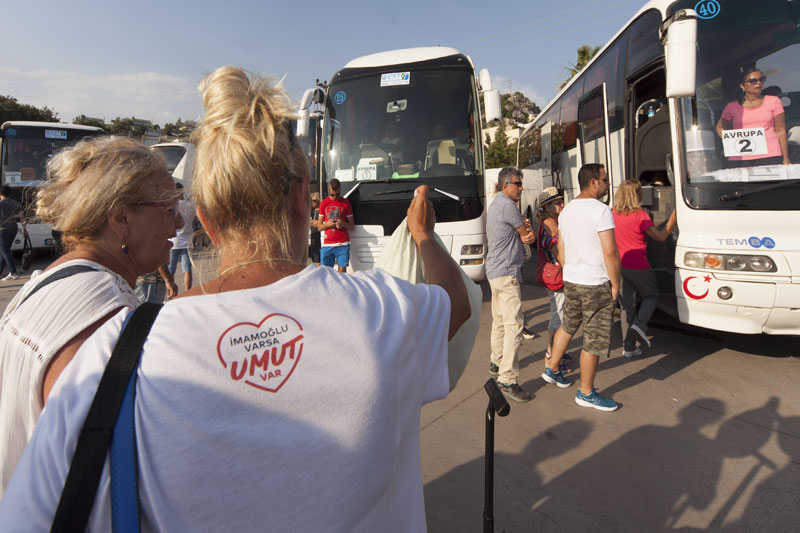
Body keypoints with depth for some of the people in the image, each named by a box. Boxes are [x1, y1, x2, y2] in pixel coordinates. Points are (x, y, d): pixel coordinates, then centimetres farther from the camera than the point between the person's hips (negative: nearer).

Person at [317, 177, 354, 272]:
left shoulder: (346, 202, 7)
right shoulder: (324, 203, 11)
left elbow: (352, 226, 9)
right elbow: (319, 227, 13)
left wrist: (343, 224, -13)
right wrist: (327, 224, -8)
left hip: (343, 244, -1)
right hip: (327, 244, 1)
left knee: (342, 270, -8)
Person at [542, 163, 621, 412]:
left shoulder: (566, 210, 10)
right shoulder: (600, 210, -16)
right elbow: (610, 253, -19)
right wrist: (615, 282, -8)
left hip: (571, 281, 8)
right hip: (595, 284, -8)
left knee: (568, 326, 25)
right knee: (594, 339, 3)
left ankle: (552, 369, 36)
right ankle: (586, 393, 15)